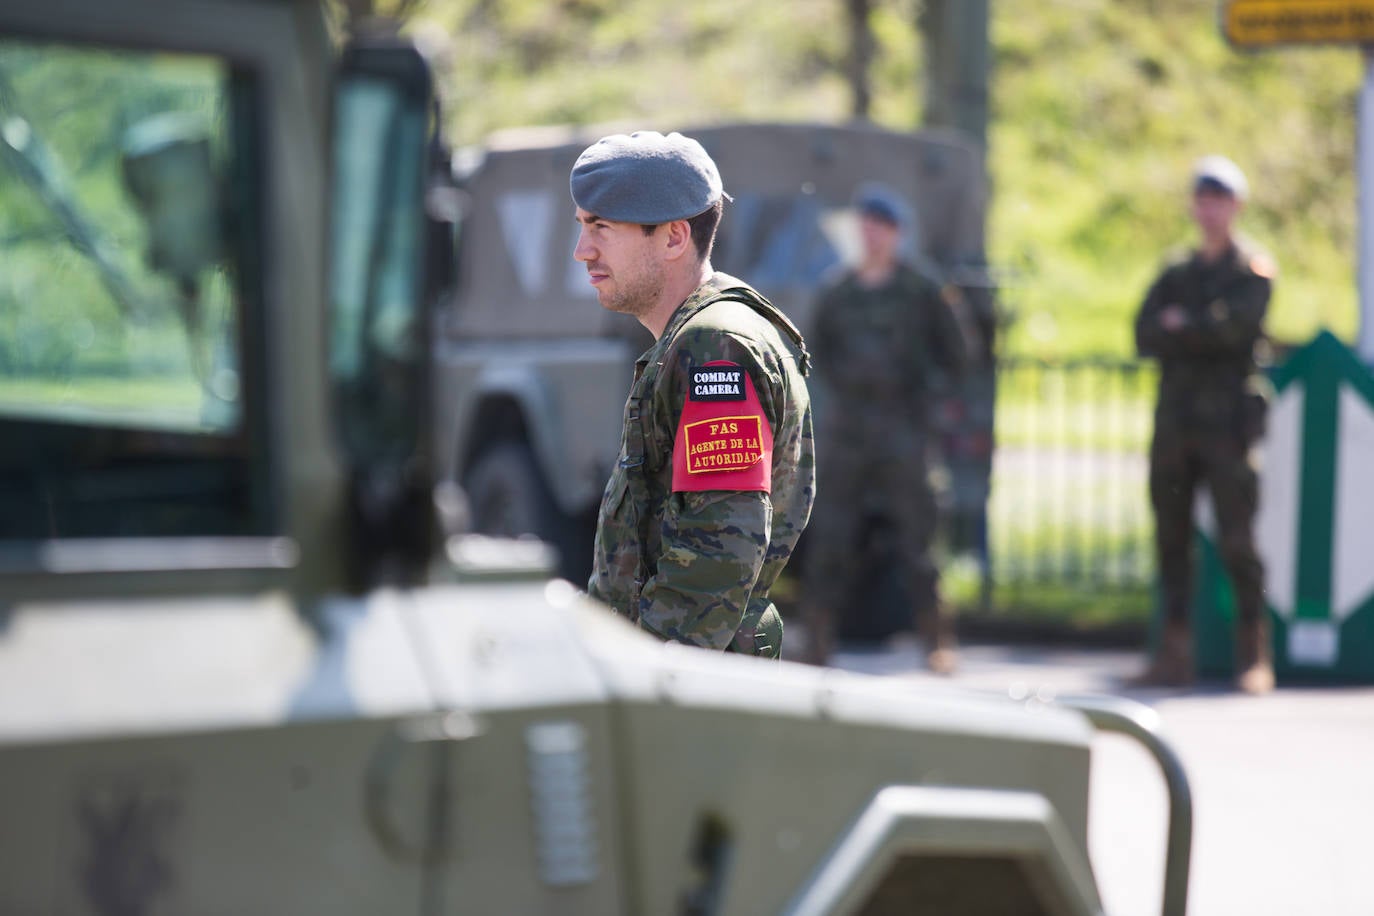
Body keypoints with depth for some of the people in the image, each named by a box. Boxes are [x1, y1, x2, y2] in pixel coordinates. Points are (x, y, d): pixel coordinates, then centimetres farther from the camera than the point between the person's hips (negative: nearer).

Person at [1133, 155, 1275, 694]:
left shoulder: (1252, 270, 4)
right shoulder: (1176, 275, 18)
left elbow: (1235, 324, -14)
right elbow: (1145, 336, 3)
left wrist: (1180, 327, -2)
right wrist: (1206, 335, -9)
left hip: (1228, 422, -5)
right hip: (1176, 421, 5)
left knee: (1237, 542, -9)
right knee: (1171, 539, 4)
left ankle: (1254, 658, -6)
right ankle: (1175, 654, 7)